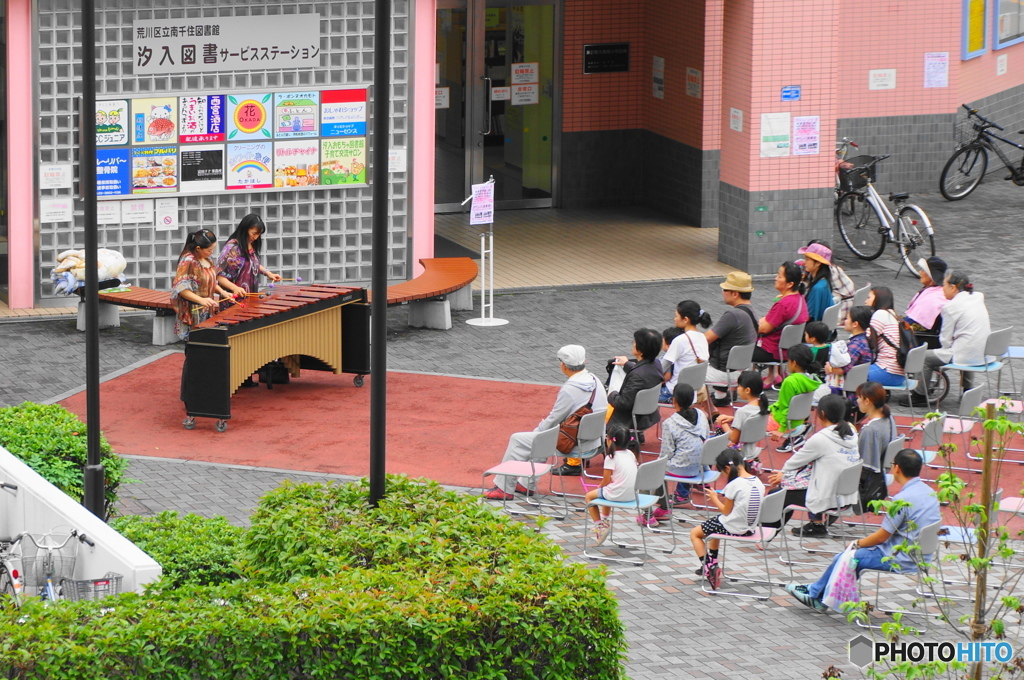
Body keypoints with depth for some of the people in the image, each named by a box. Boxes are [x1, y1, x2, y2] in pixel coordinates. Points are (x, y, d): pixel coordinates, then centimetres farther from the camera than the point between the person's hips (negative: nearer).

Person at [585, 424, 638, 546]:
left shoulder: (611, 458, -14)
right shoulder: (630, 454, 7)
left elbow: (606, 480, -13)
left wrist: (599, 487, 11)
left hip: (618, 494, -8)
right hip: (633, 494, 8)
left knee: (589, 496, 14)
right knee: (606, 492, 36)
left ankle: (599, 526, 11)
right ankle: (606, 520, 43)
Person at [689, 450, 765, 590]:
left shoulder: (734, 485, -22)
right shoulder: (758, 482, -1)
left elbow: (726, 511, -13)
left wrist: (715, 498, 3)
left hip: (733, 528, -8)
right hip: (749, 528, 8)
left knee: (695, 534, 12)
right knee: (715, 526, 36)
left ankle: (708, 567, 2)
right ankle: (712, 564, 41)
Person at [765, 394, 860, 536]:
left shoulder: (820, 439, -18)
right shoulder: (851, 434, 4)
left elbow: (798, 460, -2)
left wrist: (783, 473, 19)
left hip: (829, 499, -8)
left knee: (776, 495, 7)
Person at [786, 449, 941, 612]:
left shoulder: (903, 499, -23)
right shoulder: (929, 492, 4)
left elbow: (881, 537, -16)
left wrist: (857, 543, 4)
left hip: (901, 560, -9)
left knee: (843, 559, 3)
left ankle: (815, 594, 25)